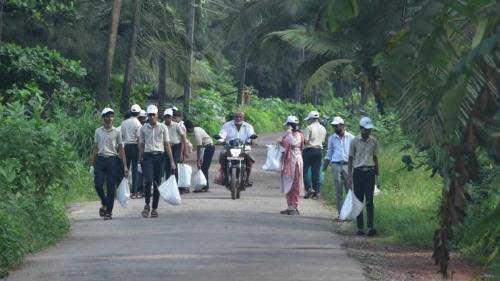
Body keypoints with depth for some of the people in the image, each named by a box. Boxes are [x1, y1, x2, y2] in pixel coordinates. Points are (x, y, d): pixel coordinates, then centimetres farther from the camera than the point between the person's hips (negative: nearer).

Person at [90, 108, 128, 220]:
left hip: (113, 160, -1)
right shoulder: (98, 131, 8)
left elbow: (121, 150, 5)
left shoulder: (116, 132, 3)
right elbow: (95, 148, 13)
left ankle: (108, 212, 7)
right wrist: (92, 164, 9)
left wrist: (125, 166, 1)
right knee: (98, 185, -8)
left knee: (111, 187, -1)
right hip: (100, 159, 1)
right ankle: (104, 203, 20)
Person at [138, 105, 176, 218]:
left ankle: (155, 208, 10)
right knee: (148, 181, -16)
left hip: (159, 156, 0)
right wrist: (140, 160, 8)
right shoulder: (144, 129, 8)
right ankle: (147, 204, 2)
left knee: (157, 183, 2)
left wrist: (171, 161, -2)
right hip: (148, 156, 0)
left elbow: (167, 144, 4)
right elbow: (141, 145, 13)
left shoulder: (163, 128, 5)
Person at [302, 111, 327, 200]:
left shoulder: (309, 128, -10)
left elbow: (305, 141, -14)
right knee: (316, 172, 7)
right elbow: (323, 141, 14)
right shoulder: (323, 129, 10)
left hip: (309, 150, -6)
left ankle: (309, 188, -11)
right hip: (319, 150, 6)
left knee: (303, 171, 3)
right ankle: (317, 192, 6)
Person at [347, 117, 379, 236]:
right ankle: (360, 228, 8)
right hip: (358, 172, -1)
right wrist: (350, 176, -1)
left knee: (369, 201, -8)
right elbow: (350, 159, 4)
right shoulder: (354, 141, 1)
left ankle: (370, 227, -16)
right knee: (359, 201, 3)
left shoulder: (374, 141, 7)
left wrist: (377, 174, 14)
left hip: (370, 172, 1)